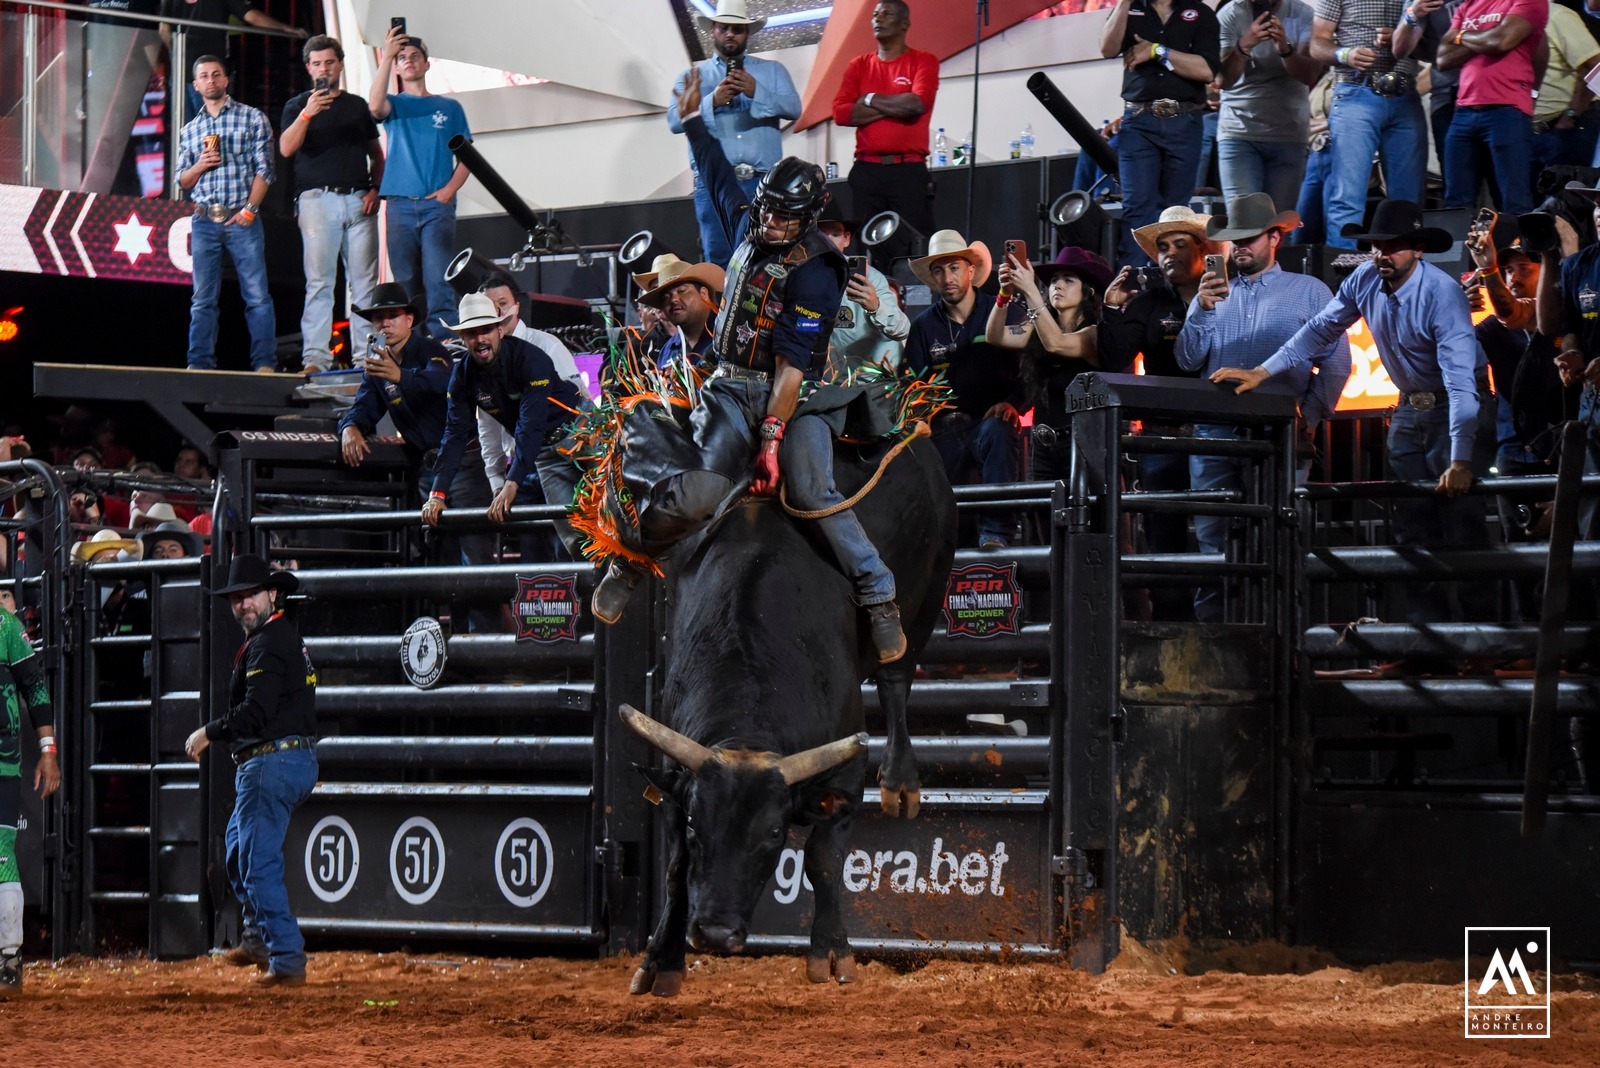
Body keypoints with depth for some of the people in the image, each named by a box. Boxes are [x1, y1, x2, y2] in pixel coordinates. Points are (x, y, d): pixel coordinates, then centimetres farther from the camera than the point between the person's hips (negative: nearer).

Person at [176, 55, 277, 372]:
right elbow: (183, 182, 18)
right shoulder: (190, 130, 16)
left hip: (241, 218, -3)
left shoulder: (252, 118, 5)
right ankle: (200, 363, 3)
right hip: (204, 220, 3)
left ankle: (265, 363, -8)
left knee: (257, 295, -7)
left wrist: (249, 209, -11)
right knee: (203, 298, 3)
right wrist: (199, 166, -4)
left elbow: (264, 170, -1)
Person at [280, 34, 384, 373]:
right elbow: (286, 148, -7)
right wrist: (307, 114, -21)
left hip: (358, 201, 3)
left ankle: (366, 355, -1)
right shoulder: (298, 106, 9)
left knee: (365, 282, -1)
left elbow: (377, 154, 22)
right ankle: (315, 357, -14)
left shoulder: (358, 106, 18)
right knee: (319, 282, -9)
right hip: (317, 199, -3)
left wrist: (375, 188, 4)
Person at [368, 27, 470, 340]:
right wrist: (386, 57, -19)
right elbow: (375, 105, -13)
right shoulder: (394, 104, 13)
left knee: (438, 281, -13)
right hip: (399, 205, 1)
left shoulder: (449, 108, 14)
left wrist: (450, 189, -7)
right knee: (407, 283, 2)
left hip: (437, 206, -1)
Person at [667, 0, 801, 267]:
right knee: (718, 260, -3)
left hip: (763, 182, 0)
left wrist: (756, 92, -15)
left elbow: (793, 108, 1)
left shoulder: (772, 70, 17)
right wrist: (712, 101, -14)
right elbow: (675, 120, 1)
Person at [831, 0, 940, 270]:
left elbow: (918, 103, -14)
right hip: (866, 170, 4)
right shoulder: (859, 66, 15)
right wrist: (896, 106, -5)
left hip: (909, 170, -4)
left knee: (911, 250, -9)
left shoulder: (923, 62, 4)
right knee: (869, 249, 3)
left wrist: (870, 100, -1)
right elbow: (841, 113, 1)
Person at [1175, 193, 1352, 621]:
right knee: (1211, 538, -3)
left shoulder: (1309, 291, 10)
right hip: (1215, 432, 3)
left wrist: (1311, 416, -6)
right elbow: (1189, 360, 9)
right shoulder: (1215, 292, 20)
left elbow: (1335, 361, 3)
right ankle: (1208, 626, -2)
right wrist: (1201, 310, -5)